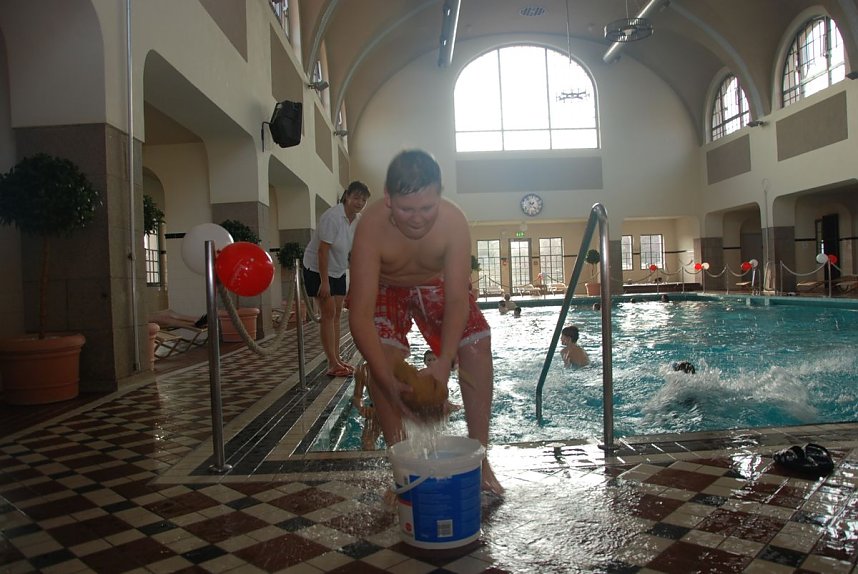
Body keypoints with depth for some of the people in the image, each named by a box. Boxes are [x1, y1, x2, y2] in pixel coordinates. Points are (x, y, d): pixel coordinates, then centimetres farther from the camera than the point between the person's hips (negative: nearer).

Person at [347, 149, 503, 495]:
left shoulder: (453, 221, -34)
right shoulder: (372, 227, -37)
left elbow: (457, 300, -34)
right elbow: (360, 314, -41)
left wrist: (443, 363, -48)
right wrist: (389, 383, -50)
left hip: (437, 285, 2)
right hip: (385, 288, -1)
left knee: (477, 345, -13)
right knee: (384, 354, -22)